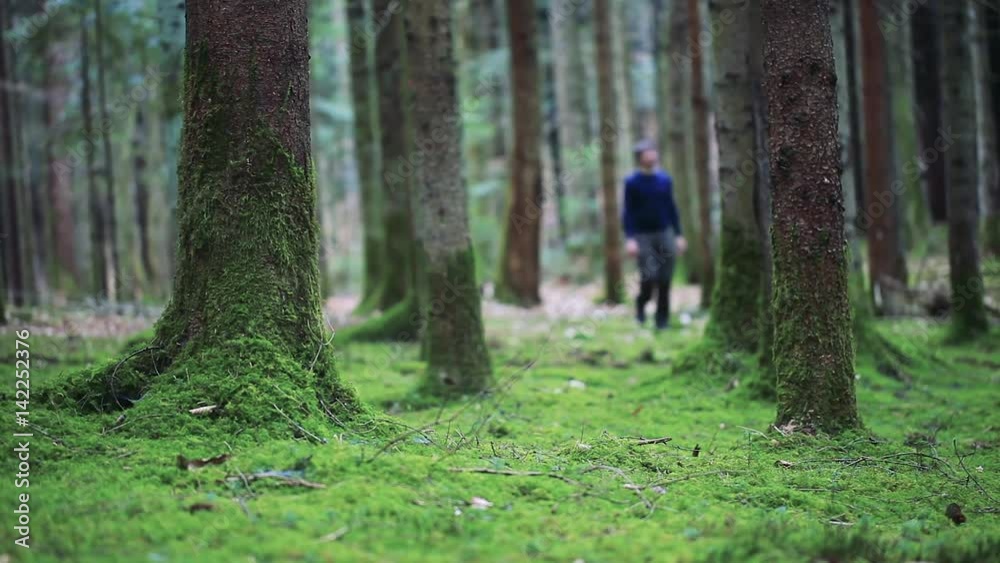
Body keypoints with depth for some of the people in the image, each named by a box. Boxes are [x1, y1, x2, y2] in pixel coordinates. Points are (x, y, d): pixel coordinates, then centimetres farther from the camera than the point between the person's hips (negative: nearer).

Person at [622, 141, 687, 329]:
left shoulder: (665, 179, 8)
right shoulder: (632, 182, -2)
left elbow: (671, 208, 14)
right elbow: (628, 212, -4)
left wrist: (678, 235, 10)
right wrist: (629, 238, -13)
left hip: (664, 234, 3)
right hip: (643, 236, -3)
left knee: (665, 279, 0)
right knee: (649, 276, -15)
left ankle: (662, 318, 11)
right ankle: (641, 304, 15)